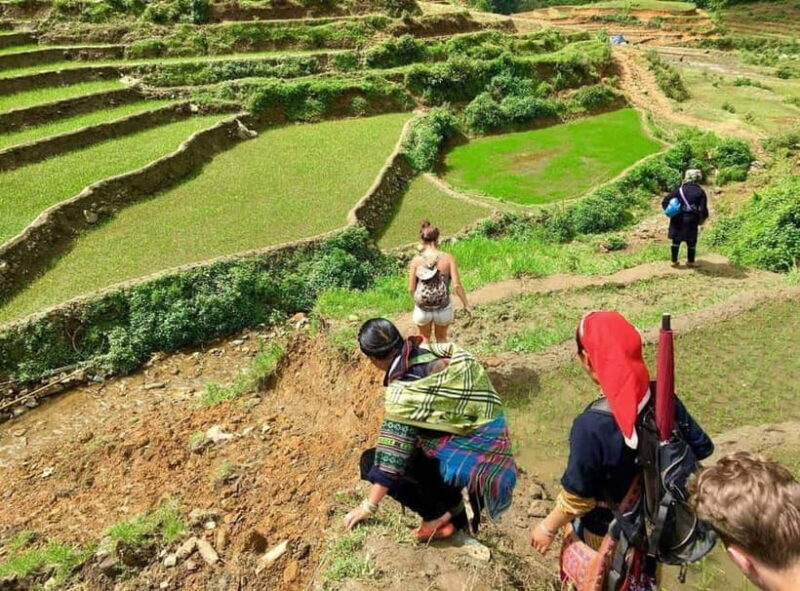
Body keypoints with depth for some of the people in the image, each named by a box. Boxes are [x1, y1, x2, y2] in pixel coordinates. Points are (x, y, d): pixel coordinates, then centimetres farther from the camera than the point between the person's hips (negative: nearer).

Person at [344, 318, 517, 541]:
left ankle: (443, 514, 1)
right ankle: (453, 510, 18)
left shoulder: (405, 389, -20)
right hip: (487, 442, 8)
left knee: (372, 461, -3)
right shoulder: (432, 353, -1)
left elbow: (392, 456, -17)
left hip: (467, 456, -8)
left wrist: (369, 506, -9)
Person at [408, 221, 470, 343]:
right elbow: (457, 285, -14)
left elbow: (411, 288, -7)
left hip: (423, 309, 0)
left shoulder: (416, 260, -11)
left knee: (424, 338, 28)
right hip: (443, 309, 0)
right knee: (441, 338, 28)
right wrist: (466, 304, -2)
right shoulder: (448, 258, -12)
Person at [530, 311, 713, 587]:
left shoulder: (591, 426, -35)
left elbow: (577, 497, -25)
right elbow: (701, 447, -5)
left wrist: (548, 527, -8)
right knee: (645, 578, 31)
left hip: (608, 533, -4)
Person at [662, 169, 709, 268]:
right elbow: (703, 208, -9)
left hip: (678, 219, 1)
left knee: (676, 240, 12)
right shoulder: (700, 192, -4)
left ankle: (674, 261, 17)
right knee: (691, 241, 12)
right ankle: (690, 262, 21)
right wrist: (703, 218, 7)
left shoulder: (680, 190, -1)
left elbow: (665, 201, -5)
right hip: (691, 220, -1)